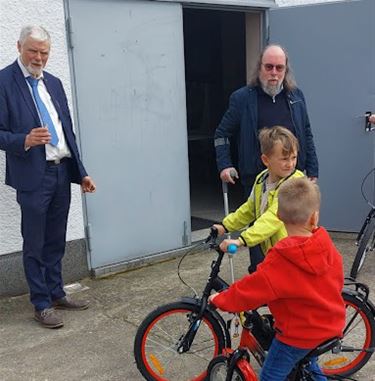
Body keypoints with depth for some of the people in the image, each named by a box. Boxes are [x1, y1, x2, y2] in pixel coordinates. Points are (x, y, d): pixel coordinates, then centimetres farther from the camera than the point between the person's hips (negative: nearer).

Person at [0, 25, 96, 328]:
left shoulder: (54, 83, 13)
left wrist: (81, 172, 11)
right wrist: (25, 140, -28)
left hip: (62, 172, 6)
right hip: (33, 176, -6)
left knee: (56, 241, 16)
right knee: (35, 245, 5)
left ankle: (56, 293, 31)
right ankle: (42, 305, 18)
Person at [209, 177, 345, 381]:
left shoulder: (280, 261, -29)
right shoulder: (327, 247, -12)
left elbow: (250, 289, -22)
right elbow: (337, 281, 5)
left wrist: (219, 299, -5)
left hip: (298, 333, -6)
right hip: (330, 326, 6)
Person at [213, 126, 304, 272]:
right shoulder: (261, 180, 4)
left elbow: (274, 218, -32)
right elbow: (250, 209, 21)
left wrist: (241, 240, -38)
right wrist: (225, 225, 18)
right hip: (267, 250, 7)